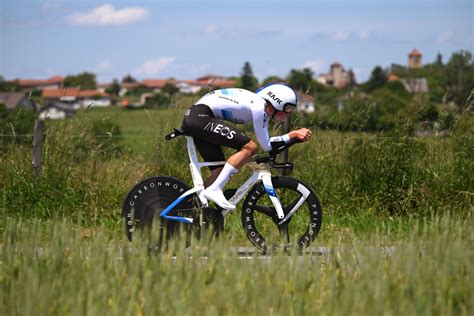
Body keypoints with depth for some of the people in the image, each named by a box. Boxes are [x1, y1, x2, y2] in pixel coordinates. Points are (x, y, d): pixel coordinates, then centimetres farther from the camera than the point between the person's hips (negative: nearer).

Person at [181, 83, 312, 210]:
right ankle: (214, 190, -19)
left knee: (220, 173, 9)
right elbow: (266, 145, -12)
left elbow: (266, 143, 19)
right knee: (249, 147, -16)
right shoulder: (259, 107, -15)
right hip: (201, 117, -10)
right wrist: (293, 135, -10)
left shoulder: (264, 108, 13)